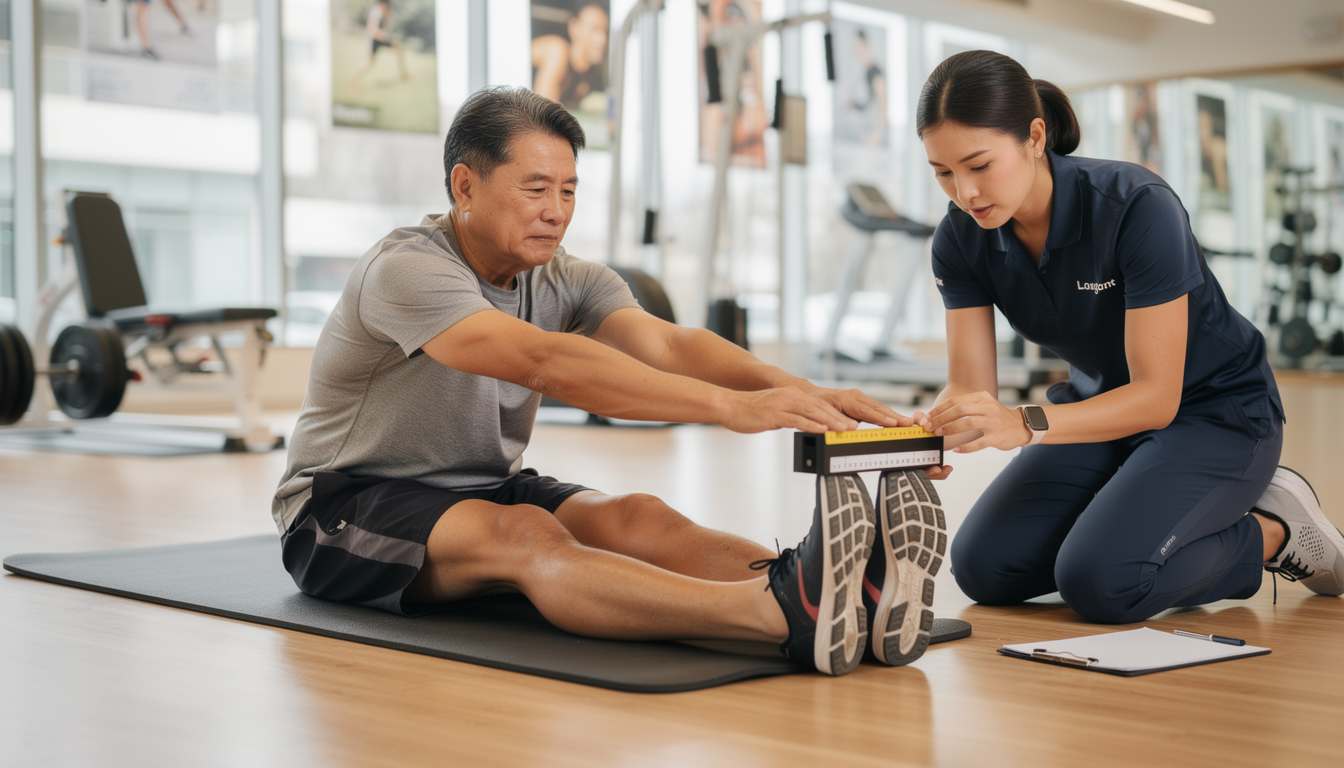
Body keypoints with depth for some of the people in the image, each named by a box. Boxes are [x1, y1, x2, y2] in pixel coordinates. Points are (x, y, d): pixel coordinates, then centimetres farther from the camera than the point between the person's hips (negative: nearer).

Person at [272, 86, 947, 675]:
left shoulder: (568, 282, 0)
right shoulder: (406, 271, -23)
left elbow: (665, 344, -20)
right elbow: (545, 361, -39)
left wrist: (799, 392, -39)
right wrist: (730, 406, -49)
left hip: (486, 488, 7)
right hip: (345, 510, -6)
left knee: (635, 519, -23)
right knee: (521, 536, -36)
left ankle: (851, 595, -48)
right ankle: (783, 615, -60)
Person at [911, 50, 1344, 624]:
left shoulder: (1138, 208, -30)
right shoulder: (961, 239, -13)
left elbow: (1157, 395, -31)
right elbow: (970, 383, -14)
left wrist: (1025, 424, -46)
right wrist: (933, 428, -38)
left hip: (1214, 411, -6)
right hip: (1102, 405, 6)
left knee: (1098, 582, -26)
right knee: (983, 566, -11)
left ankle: (1272, 532, 0)